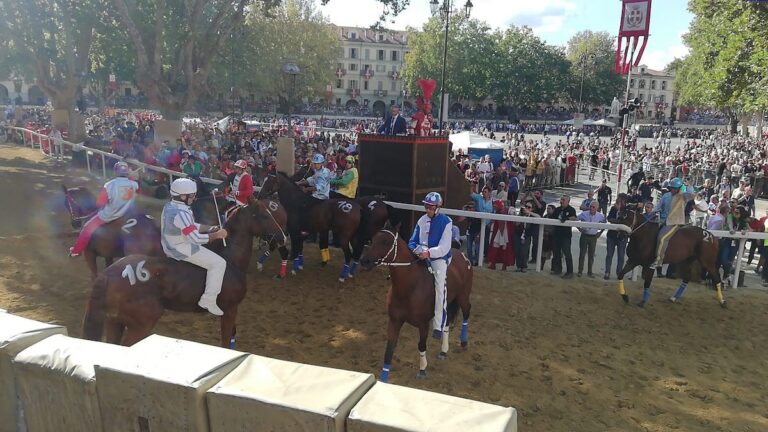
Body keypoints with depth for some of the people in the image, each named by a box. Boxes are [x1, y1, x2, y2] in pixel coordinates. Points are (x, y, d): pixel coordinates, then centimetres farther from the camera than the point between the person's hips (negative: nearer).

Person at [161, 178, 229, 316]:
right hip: (182, 250, -10)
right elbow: (196, 238, -28)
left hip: (169, 246, 10)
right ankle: (208, 301, -6)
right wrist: (217, 235, -17)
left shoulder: (169, 206, 5)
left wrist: (210, 228, 3)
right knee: (219, 263, -8)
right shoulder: (181, 213, -27)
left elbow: (191, 226, 13)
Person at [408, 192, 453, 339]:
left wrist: (429, 253, -30)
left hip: (439, 258, -6)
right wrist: (414, 249, -10)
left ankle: (438, 326, -16)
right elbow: (413, 240, 12)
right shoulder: (422, 220, 7)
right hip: (421, 256, 6)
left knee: (439, 287, -20)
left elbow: (444, 247, -15)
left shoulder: (446, 222, -8)